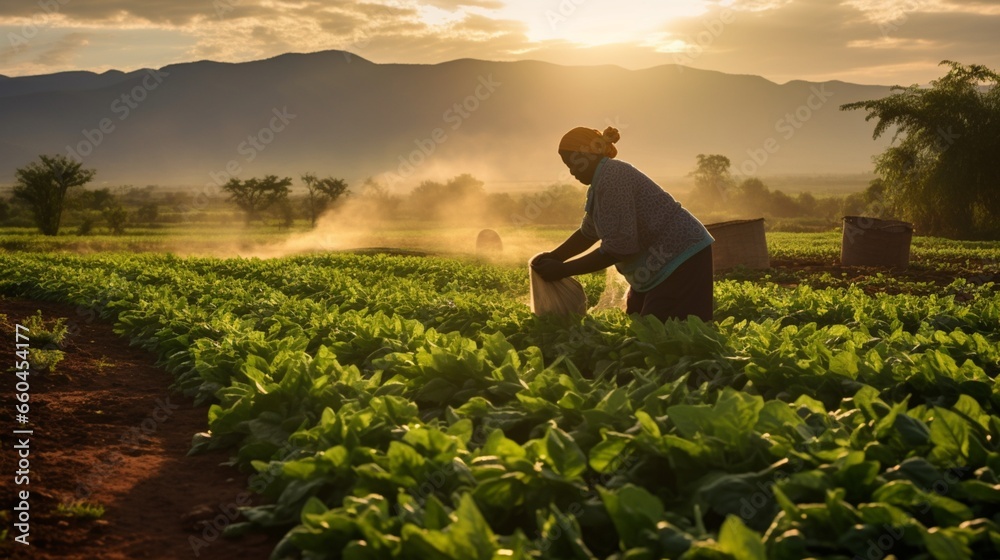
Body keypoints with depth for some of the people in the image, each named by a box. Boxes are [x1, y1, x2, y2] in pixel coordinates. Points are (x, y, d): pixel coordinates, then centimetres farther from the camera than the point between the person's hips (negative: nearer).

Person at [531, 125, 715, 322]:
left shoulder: (612, 177, -20)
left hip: (682, 260, -11)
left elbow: (617, 248, -24)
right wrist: (553, 256, 6)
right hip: (659, 267, 11)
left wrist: (562, 270, -18)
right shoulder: (601, 181, 11)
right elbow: (588, 232, 22)